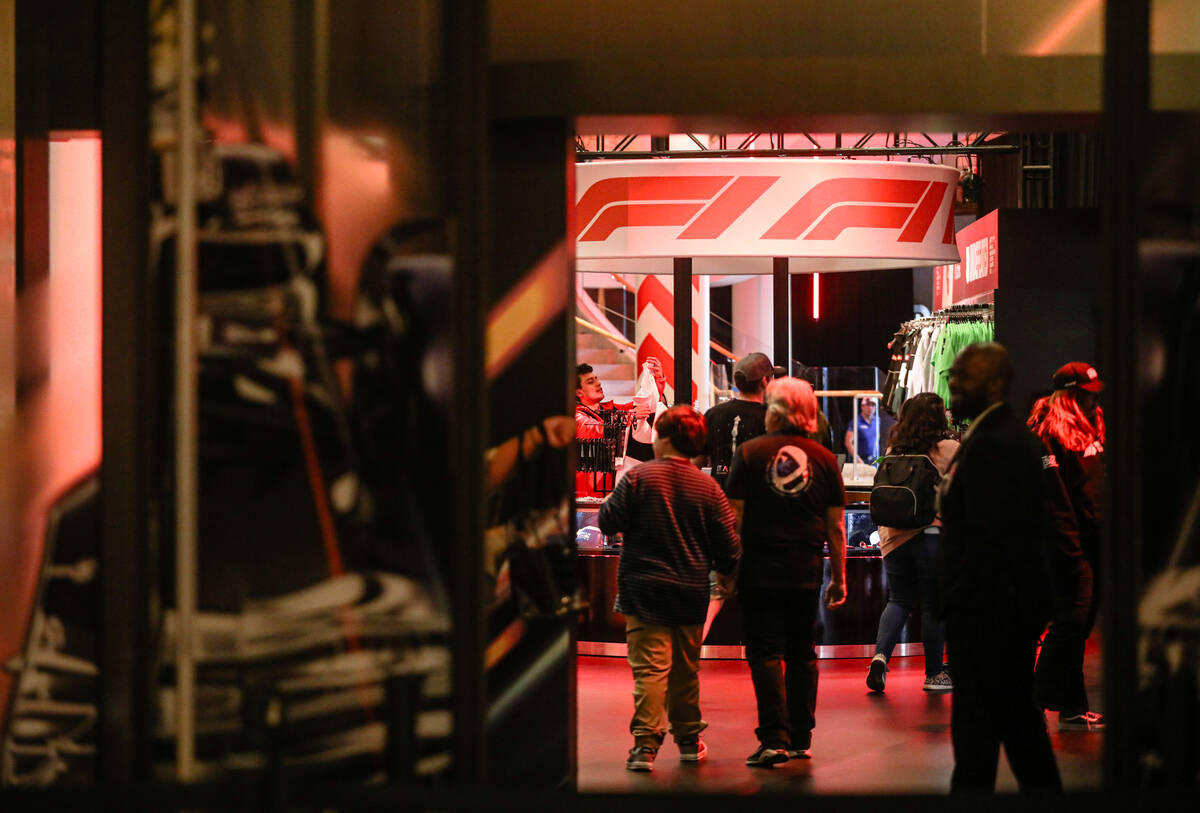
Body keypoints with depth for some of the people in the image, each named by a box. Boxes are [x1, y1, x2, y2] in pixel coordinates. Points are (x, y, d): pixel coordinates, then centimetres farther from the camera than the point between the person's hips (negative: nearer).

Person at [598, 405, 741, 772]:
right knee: (685, 670, 16)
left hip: (644, 590, -3)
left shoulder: (638, 477, -7)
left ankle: (645, 743, -16)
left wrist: (609, 503, 16)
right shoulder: (708, 487, 0)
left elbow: (609, 522, -5)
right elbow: (728, 543, 3)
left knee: (649, 668, -6)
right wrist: (727, 576, 21)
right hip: (691, 591, 3)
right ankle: (688, 739, 25)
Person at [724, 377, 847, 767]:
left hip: (760, 569, -2)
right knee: (802, 654, 12)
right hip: (806, 570, 2)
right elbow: (835, 526, 5)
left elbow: (733, 517, -4)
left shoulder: (750, 453, -3)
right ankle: (800, 739, 17)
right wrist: (839, 578, 12)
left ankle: (774, 738, -11)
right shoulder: (824, 458, 3)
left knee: (765, 653, -1)